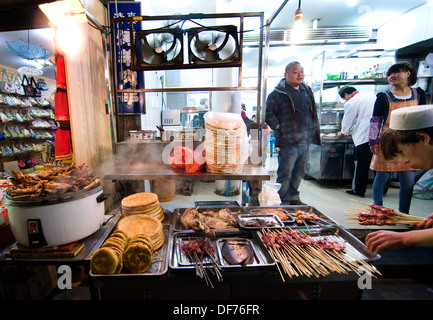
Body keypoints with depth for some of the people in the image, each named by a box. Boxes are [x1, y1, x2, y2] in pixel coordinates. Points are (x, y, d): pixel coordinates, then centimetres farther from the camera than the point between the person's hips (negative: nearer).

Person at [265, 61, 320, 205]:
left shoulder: (307, 91, 16)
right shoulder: (277, 94, -5)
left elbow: (312, 113, 24)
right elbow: (269, 115, -8)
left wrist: (312, 133, 15)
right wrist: (280, 130, -14)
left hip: (305, 142, 7)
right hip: (288, 143, -7)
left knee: (299, 173, 17)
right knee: (285, 175, -2)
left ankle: (294, 198, 34)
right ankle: (283, 203, 13)